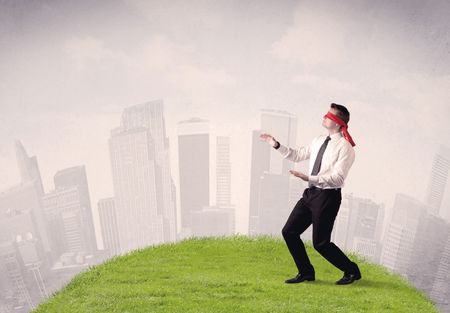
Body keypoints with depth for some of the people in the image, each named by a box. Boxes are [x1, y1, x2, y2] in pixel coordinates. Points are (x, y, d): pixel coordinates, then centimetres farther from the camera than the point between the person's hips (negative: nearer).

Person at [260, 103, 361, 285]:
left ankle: (352, 271, 24)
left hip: (328, 196, -8)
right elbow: (297, 155, 20)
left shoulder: (345, 147, -13)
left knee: (320, 243, -2)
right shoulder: (319, 141, 11)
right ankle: (306, 273, 22)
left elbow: (337, 178, -21)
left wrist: (309, 178, -29)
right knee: (289, 232, 6)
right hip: (310, 193, 8)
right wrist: (276, 145, 11)